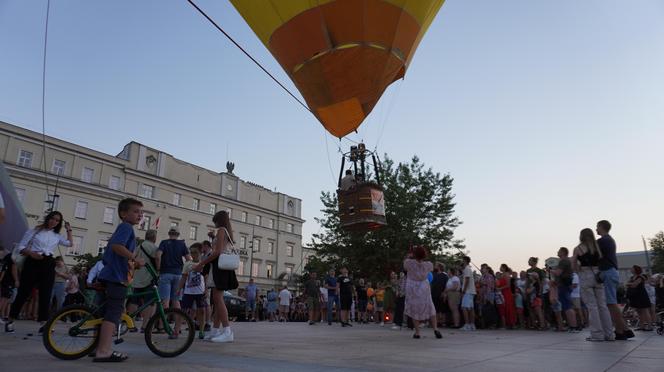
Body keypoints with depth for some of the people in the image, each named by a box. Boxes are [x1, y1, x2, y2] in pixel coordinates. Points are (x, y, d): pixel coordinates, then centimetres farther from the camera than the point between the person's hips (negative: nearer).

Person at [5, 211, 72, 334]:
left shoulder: (57, 236, 16)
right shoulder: (34, 231, 6)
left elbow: (69, 243, 5)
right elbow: (21, 247, 2)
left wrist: (69, 230, 9)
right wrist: (31, 253, -16)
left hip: (49, 264, 3)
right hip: (33, 262, -3)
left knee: (45, 294, -4)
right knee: (24, 292, 0)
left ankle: (43, 323, -7)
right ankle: (10, 320, 17)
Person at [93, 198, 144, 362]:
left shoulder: (122, 228, 24)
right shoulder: (126, 227, -9)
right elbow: (116, 245, -27)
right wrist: (135, 259, -25)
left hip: (110, 274, 11)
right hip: (117, 276, -11)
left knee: (109, 312, 14)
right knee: (114, 313, -11)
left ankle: (102, 348, 21)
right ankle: (104, 351, -12)